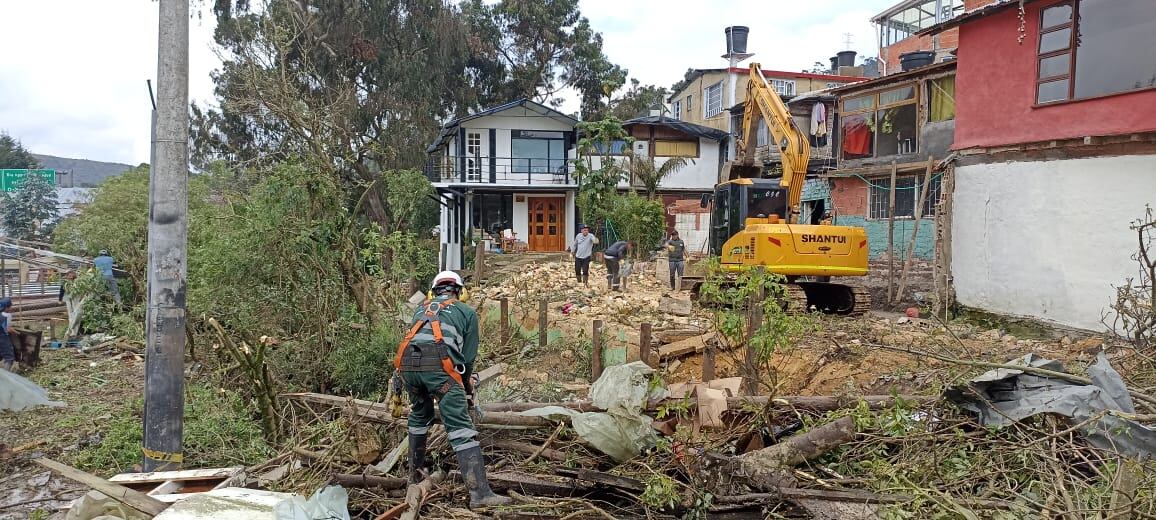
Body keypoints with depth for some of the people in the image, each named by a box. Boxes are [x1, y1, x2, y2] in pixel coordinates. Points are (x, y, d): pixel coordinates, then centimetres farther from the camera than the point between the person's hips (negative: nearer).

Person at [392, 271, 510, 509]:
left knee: (420, 415, 30)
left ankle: (415, 474, 37)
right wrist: (467, 388, 35)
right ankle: (480, 493, -14)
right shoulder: (467, 312, 24)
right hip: (437, 363, -4)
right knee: (461, 429, -7)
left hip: (407, 362, 5)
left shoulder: (422, 308, 34)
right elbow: (468, 356, 20)